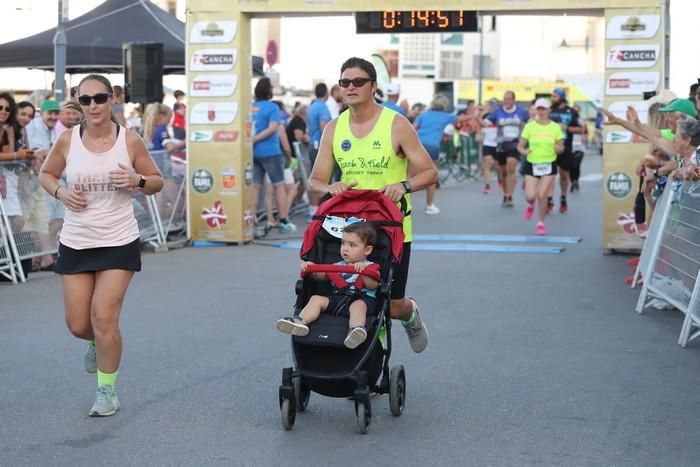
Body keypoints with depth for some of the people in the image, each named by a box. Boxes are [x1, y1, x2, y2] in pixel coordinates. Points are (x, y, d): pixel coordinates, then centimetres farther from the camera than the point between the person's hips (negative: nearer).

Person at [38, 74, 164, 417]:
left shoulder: (130, 140, -7)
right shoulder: (67, 140, -5)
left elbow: (157, 182, 3)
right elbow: (45, 174, 12)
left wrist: (138, 180, -19)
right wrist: (60, 192, -10)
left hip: (119, 243, -2)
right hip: (75, 243, 2)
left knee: (104, 317, -8)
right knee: (78, 325, 6)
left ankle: (107, 391, 10)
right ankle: (97, 344, 44)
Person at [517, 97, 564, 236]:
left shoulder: (555, 127, 0)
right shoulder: (529, 126, -2)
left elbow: (561, 147, 6)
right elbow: (520, 146, 1)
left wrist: (558, 148, -17)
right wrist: (524, 151, -22)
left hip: (549, 165, 0)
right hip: (532, 164, 0)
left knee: (542, 196, -6)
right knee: (530, 196, -8)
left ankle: (541, 223, 15)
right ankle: (531, 205, 32)